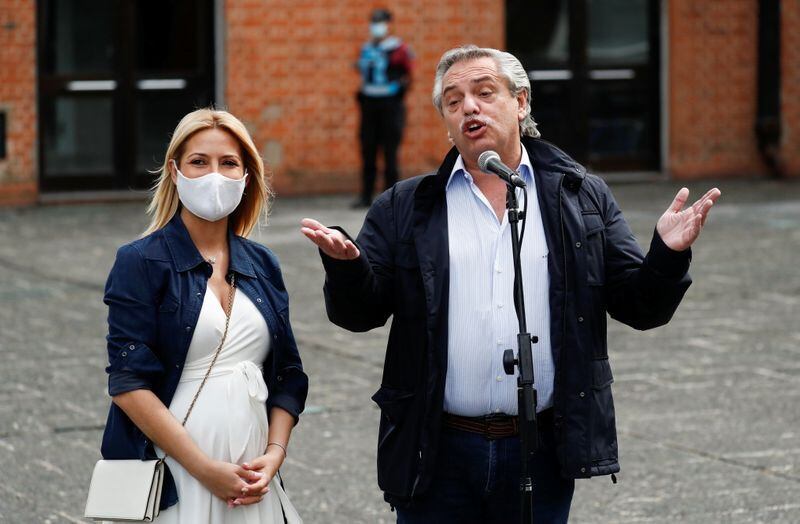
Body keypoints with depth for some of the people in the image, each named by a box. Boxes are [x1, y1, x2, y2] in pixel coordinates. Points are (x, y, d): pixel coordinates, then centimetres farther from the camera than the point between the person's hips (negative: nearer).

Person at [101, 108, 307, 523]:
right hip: (174, 478, -4)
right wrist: (206, 469, -16)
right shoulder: (141, 263, -4)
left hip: (251, 483, 4)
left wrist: (274, 455, -5)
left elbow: (287, 376, 12)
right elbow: (128, 383, -11)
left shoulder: (262, 266, 10)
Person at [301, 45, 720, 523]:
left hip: (542, 451, 0)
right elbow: (360, 313, 2)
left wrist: (668, 255, -15)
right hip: (438, 455, 0)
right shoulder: (405, 208, 5)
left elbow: (639, 307, 4)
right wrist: (346, 265, -19)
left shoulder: (582, 198, 6)